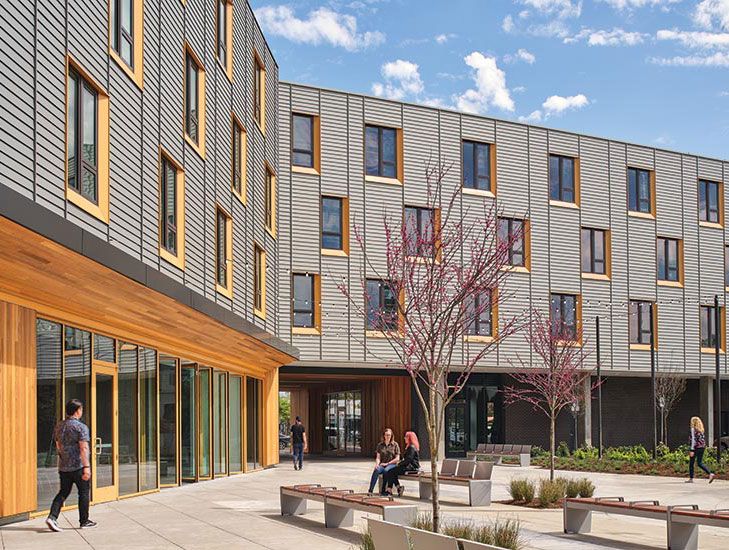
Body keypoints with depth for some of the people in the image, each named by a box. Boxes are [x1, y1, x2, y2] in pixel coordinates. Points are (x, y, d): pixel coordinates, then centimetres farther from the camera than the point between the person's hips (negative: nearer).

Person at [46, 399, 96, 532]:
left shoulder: (59, 426, 9)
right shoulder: (81, 427, -13)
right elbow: (83, 448, -20)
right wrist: (86, 467, -23)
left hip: (63, 466, 6)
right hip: (78, 466, -6)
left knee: (63, 492, 11)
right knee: (84, 492, 8)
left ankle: (52, 517, -7)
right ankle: (84, 521, 14)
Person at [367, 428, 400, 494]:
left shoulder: (395, 445, 5)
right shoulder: (380, 445, 13)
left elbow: (397, 459, 2)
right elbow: (378, 457, 9)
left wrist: (387, 463, -7)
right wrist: (377, 464, -13)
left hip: (392, 464, -2)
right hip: (382, 464, 2)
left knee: (386, 470, -37)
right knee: (376, 470, -33)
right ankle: (370, 490, -38)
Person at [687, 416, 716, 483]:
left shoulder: (693, 429, -10)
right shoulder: (701, 430, 13)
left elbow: (693, 439, -16)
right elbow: (703, 438, 16)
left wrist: (692, 450, -17)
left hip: (696, 447, -7)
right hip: (702, 447, 7)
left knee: (691, 463, 6)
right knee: (700, 463, 7)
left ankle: (691, 478, 9)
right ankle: (711, 474, -11)